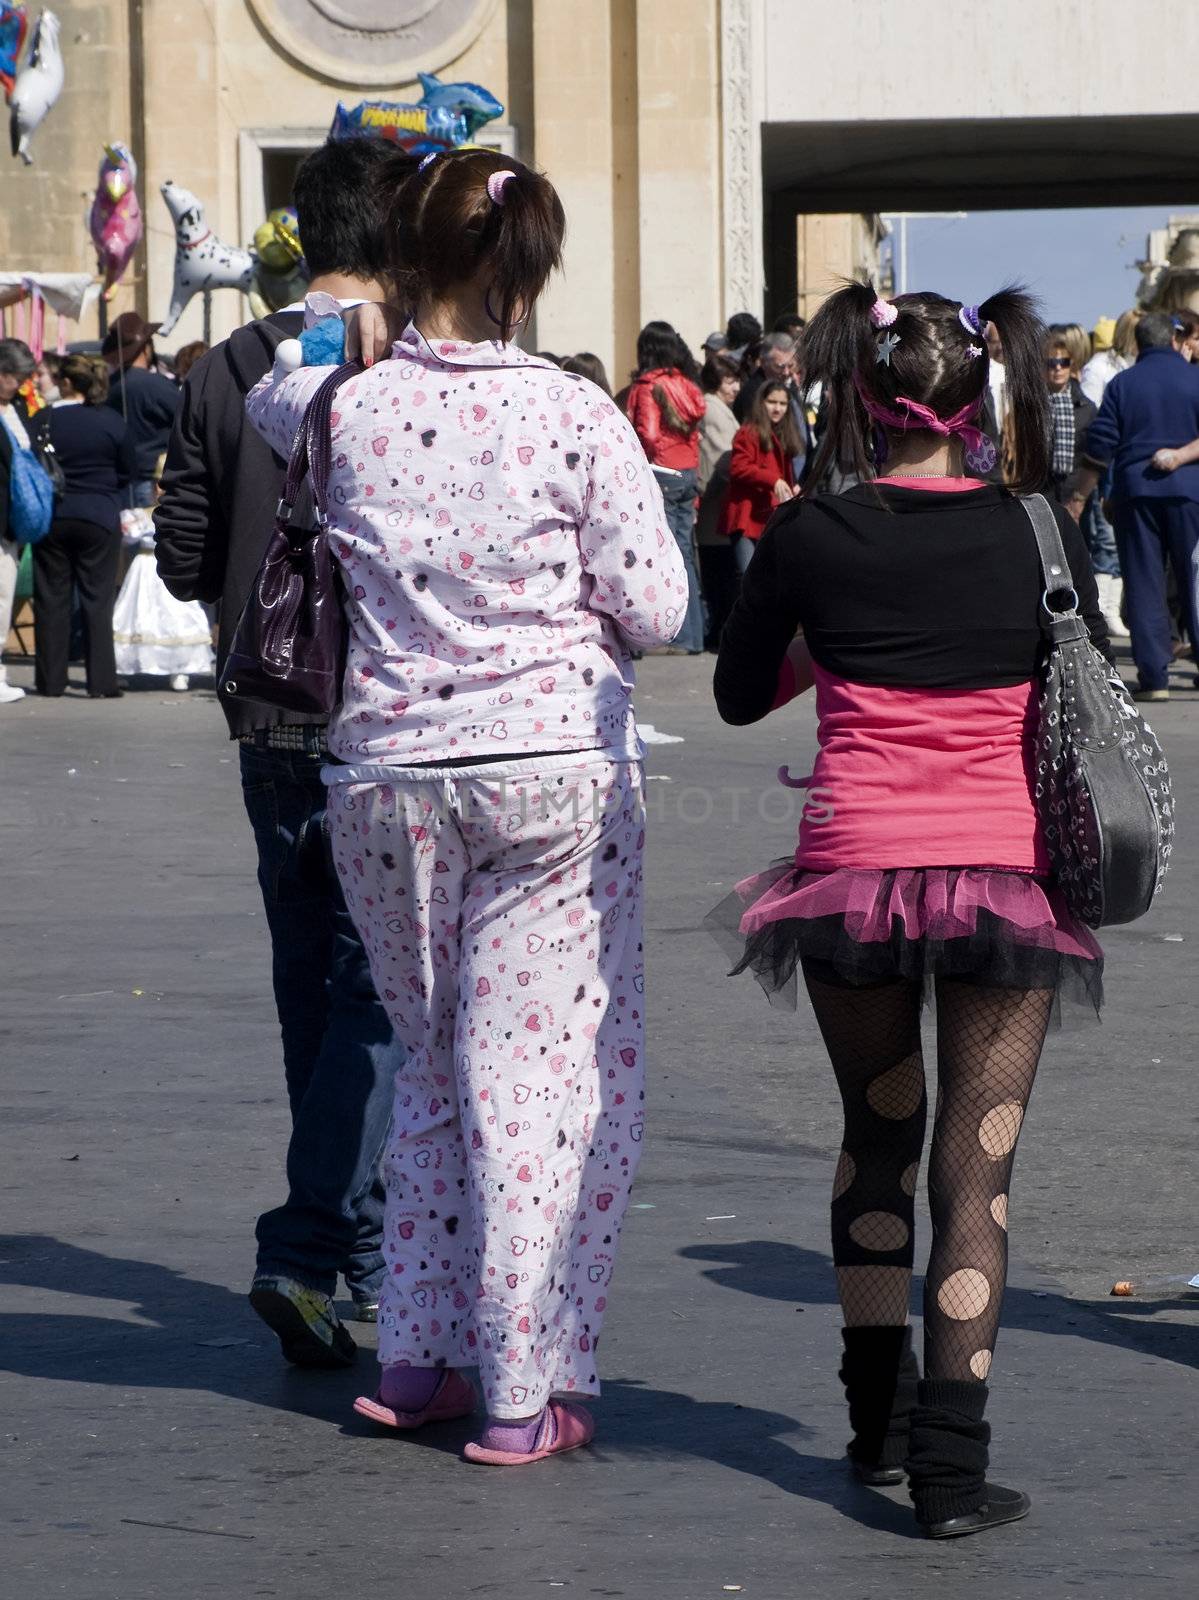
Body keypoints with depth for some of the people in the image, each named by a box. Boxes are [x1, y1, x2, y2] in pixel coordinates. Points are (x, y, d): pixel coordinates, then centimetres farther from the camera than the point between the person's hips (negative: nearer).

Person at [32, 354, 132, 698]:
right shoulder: (111, 422, -5)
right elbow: (127, 473, 3)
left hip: (52, 519, 0)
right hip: (99, 520, 0)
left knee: (52, 601, 7)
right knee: (97, 601, 2)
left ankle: (51, 680, 9)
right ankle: (101, 682, -2)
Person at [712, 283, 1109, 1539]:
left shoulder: (810, 537, -4)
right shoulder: (1035, 531, -2)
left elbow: (740, 694, 11)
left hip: (854, 870, 1)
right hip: (1007, 871, -1)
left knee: (878, 1138, 21)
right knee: (975, 1171, 2)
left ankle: (877, 1420, 29)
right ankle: (951, 1464, -6)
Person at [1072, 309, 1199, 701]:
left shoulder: (1122, 384, 3)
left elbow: (1099, 447, 1)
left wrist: (1078, 497, 6)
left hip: (1135, 491, 1)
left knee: (1143, 584, 2)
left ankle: (1154, 675, -1)